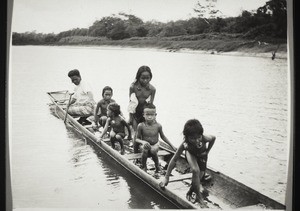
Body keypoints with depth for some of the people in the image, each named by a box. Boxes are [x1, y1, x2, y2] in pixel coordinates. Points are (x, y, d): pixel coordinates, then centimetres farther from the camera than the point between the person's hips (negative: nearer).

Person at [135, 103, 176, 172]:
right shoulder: (141, 126, -12)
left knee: (153, 150, -33)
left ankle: (157, 166, -2)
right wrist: (143, 142, -28)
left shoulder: (158, 126, -10)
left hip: (155, 145, 1)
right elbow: (137, 139, -6)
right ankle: (143, 167, -11)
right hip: (144, 145, -1)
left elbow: (163, 137, 5)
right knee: (145, 148, -35)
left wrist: (172, 146, 8)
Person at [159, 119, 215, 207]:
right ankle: (199, 196, -7)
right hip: (191, 153, -2)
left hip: (202, 156, 2)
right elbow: (174, 160, -31)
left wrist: (207, 151, -8)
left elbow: (213, 138, -15)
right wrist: (166, 177, -29)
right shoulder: (185, 145, -41)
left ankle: (190, 192, 30)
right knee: (195, 171, -26)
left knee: (199, 176, -1)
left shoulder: (205, 139, -42)